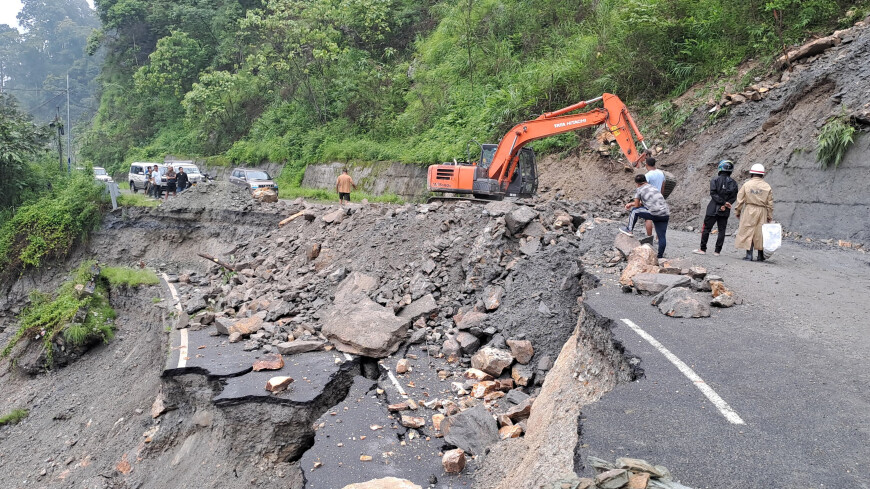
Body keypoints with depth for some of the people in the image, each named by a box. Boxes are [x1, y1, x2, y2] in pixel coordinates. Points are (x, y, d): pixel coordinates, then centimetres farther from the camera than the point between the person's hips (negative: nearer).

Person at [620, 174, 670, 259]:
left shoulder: (639, 190, 4)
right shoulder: (654, 188, 26)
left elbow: (637, 205, 8)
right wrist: (631, 203, 39)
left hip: (655, 214, -7)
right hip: (666, 214, 7)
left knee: (635, 210, 14)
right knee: (662, 236, 11)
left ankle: (629, 230, 23)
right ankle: (660, 256, 17)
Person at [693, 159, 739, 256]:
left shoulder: (715, 180, -7)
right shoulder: (733, 183, 5)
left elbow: (713, 194, -15)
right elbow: (734, 197, -1)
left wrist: (724, 203, -13)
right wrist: (725, 204, -8)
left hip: (713, 209, -3)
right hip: (725, 212, 4)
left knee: (706, 229, 5)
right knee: (722, 230, 8)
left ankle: (703, 249, 7)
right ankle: (717, 251, 9)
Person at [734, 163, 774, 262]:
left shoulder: (746, 185, -5)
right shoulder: (767, 187, 2)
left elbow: (740, 200, -3)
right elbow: (770, 204, 4)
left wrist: (737, 212, 8)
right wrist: (770, 217, 10)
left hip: (749, 211, -2)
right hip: (762, 212, 2)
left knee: (748, 232, 3)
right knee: (760, 233, 9)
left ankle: (749, 255, 0)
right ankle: (760, 256, 15)